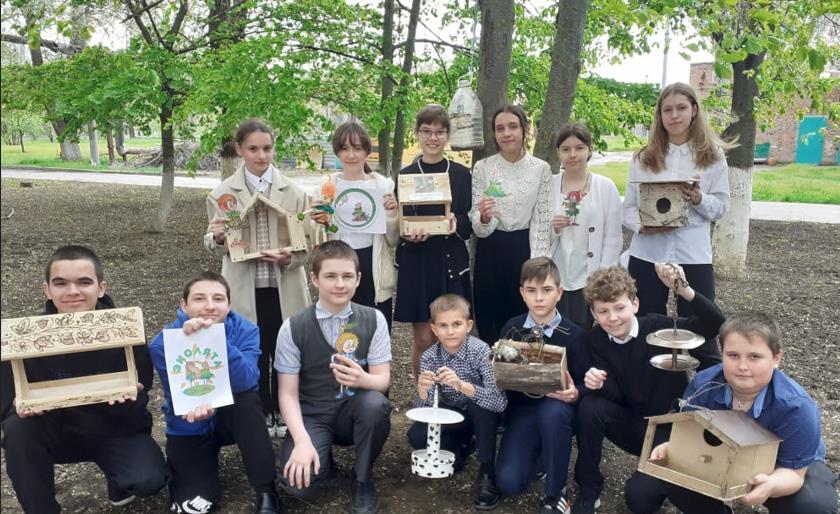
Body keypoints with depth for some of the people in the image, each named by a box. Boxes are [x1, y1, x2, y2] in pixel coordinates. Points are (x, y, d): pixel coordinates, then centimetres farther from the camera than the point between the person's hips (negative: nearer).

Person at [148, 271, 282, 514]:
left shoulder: (245, 330, -17)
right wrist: (193, 406, -42)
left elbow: (246, 382, -32)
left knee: (247, 399, -33)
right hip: (190, 427, 0)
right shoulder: (163, 343, -17)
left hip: (232, 418, 0)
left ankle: (267, 493, -22)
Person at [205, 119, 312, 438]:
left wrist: (290, 256, -19)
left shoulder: (293, 192, 1)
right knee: (253, 356, 7)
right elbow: (217, 249, 5)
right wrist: (217, 237, -18)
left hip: (285, 288, 0)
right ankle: (262, 417, 26)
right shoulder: (224, 193, 0)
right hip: (245, 290, 0)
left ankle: (284, 415, 28)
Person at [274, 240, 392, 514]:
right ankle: (324, 462, 13)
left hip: (355, 412, 1)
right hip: (312, 416, -1)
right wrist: (302, 441, -23)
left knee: (375, 402, -33)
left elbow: (383, 380, -8)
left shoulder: (373, 320, -6)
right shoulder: (293, 328, -9)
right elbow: (288, 393, -8)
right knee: (297, 481, -27)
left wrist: (362, 379, -33)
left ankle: (363, 481, -4)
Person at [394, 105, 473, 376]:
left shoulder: (461, 174, 7)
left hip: (452, 263, 1)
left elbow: (470, 223, 6)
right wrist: (408, 235, -17)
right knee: (423, 339, 2)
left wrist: (457, 223, -15)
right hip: (416, 264, -1)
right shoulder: (405, 175, 5)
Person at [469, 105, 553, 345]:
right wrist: (484, 218, -27)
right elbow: (479, 227, -3)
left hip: (526, 249, 0)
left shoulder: (541, 168, -2)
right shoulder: (482, 168, -3)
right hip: (491, 252, 0)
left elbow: (542, 220, -1)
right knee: (488, 324, 6)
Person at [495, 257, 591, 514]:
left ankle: (555, 493, -16)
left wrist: (574, 394, -27)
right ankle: (540, 456, 18)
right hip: (521, 409, 1)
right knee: (509, 483, -19)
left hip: (557, 408, -1)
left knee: (553, 410, -40)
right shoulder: (511, 329, -1)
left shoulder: (575, 335, -9)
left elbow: (585, 384, -5)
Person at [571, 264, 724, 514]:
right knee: (590, 407, -27)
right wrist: (597, 384, -35)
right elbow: (616, 395, -11)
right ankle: (588, 490, -8)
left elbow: (716, 323, -32)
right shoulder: (597, 338, -8)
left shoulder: (659, 326, -19)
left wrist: (683, 289, -46)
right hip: (633, 423, 4)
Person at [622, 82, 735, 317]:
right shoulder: (643, 158, 6)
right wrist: (642, 226, -15)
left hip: (694, 255, -1)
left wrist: (699, 199, -17)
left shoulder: (713, 156, 4)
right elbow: (628, 207, 5)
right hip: (647, 254, 1)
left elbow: (722, 206, 3)